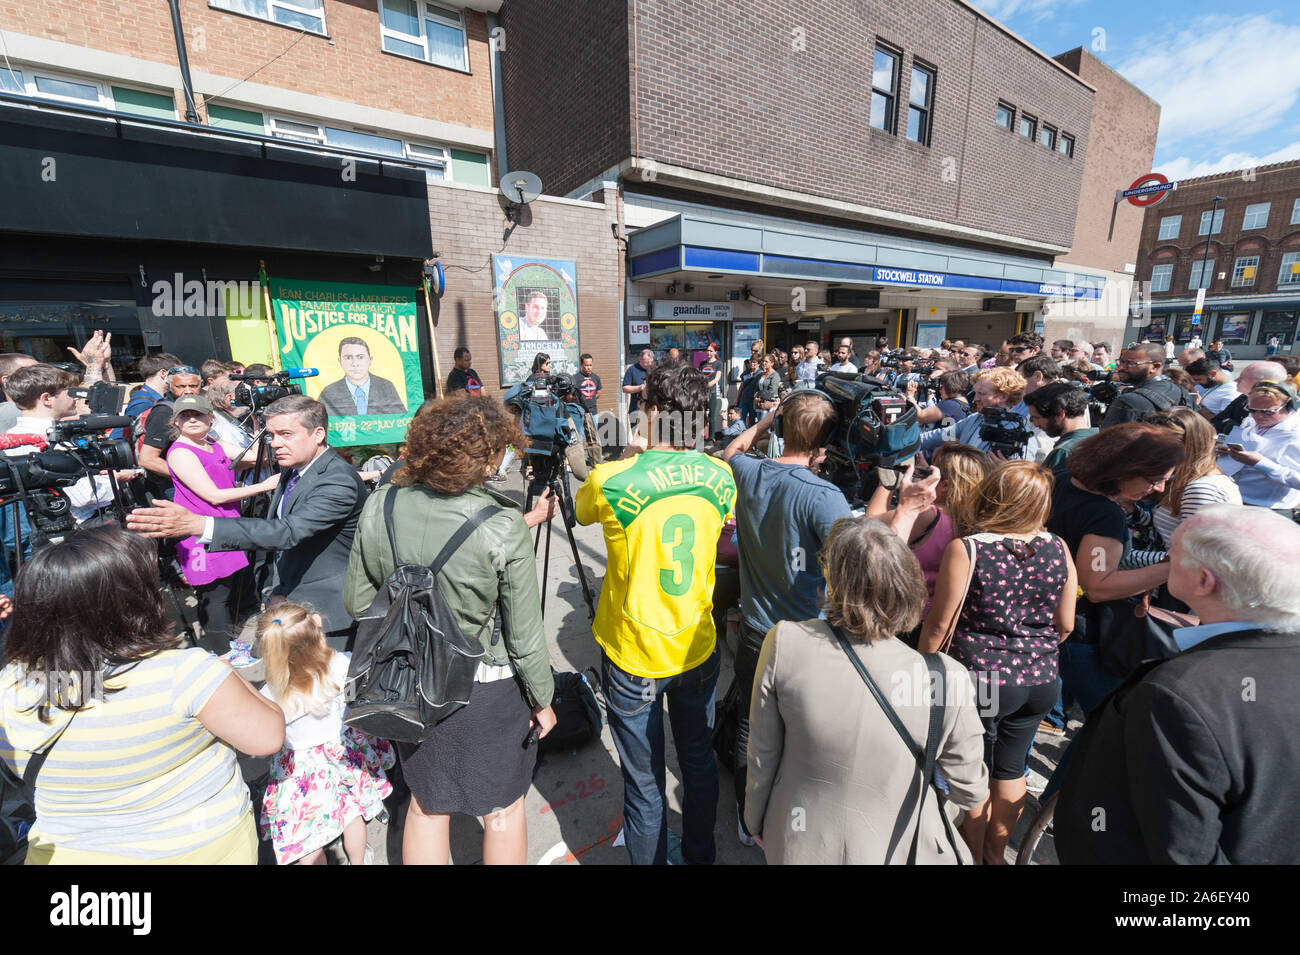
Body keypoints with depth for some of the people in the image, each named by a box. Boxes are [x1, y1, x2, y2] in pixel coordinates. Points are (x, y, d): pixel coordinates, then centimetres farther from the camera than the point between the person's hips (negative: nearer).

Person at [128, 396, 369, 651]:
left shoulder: (340, 481, -23)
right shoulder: (292, 469, 7)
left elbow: (287, 532, -34)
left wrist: (198, 525, -37)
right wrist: (276, 591, 8)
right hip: (289, 603, 8)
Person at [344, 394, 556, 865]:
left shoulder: (379, 507, -13)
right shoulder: (503, 525, -25)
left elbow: (356, 602, -1)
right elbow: (524, 632, -17)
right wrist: (542, 697, -1)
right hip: (487, 690, -4)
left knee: (425, 806, 27)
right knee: (503, 810, 21)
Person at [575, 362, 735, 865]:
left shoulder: (610, 481, -21)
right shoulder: (721, 477, -8)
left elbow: (581, 512, 2)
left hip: (634, 658, -4)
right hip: (698, 650, 5)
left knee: (645, 783, 14)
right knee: (699, 762, 25)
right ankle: (700, 853, 48)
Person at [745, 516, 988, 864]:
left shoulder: (784, 643, -26)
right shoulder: (948, 681, -26)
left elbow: (762, 756, -12)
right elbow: (969, 793, -9)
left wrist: (757, 822, 7)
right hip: (895, 850, 1)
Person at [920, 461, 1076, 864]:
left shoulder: (965, 549, -20)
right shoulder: (1058, 549, -6)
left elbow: (940, 624, -15)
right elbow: (1065, 625, 4)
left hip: (981, 680, -5)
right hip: (1040, 681, 5)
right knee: (1011, 768, 23)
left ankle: (973, 856, 36)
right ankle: (996, 852, 44)